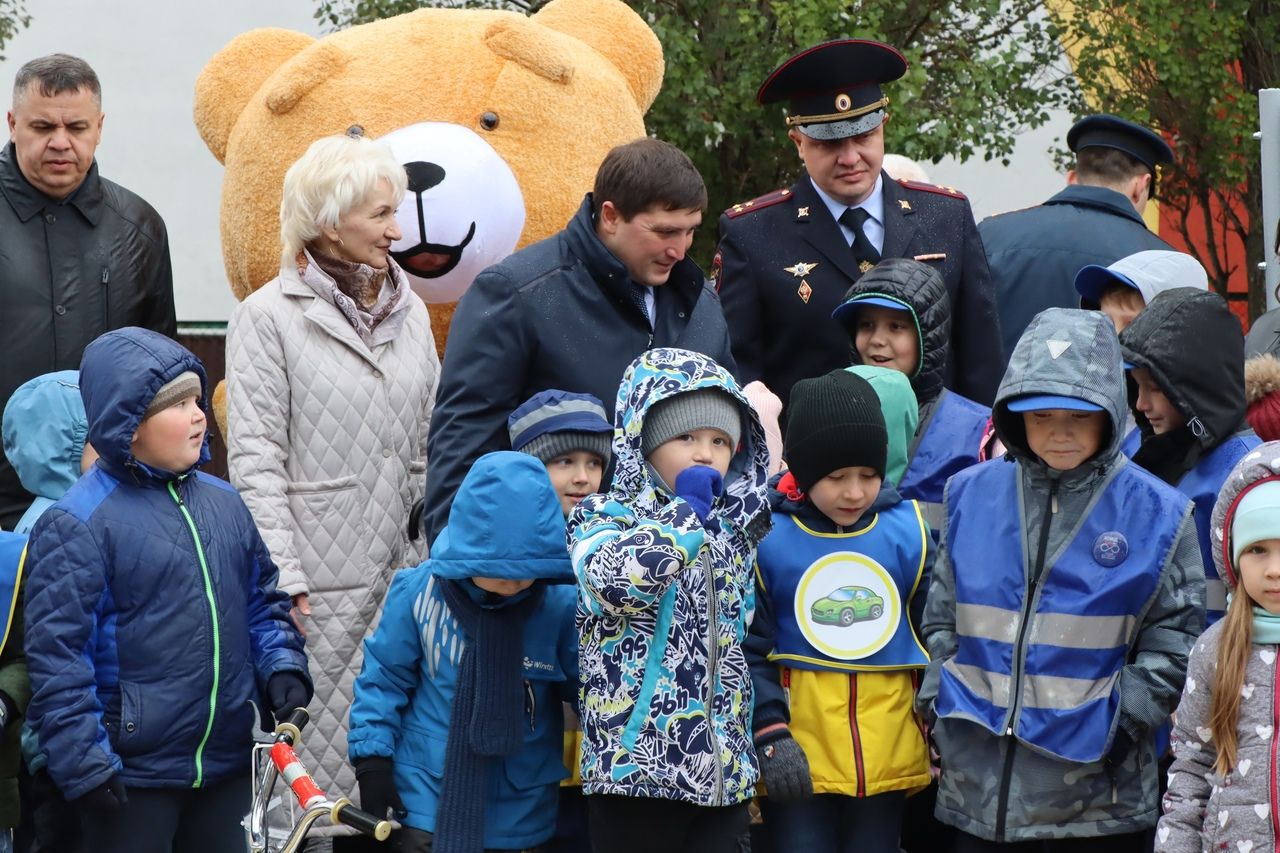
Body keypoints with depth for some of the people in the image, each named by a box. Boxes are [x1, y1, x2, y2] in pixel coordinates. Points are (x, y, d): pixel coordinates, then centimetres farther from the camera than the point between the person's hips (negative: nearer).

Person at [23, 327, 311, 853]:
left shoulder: (222, 502, 9)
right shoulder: (76, 525, -13)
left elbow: (262, 599, 20)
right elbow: (57, 654, -15)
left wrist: (282, 667, 2)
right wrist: (84, 763, -18)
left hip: (227, 763, 7)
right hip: (130, 776, -6)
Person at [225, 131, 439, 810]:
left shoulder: (408, 312, 15)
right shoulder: (268, 316, -2)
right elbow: (255, 459, -7)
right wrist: (282, 578, -14)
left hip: (401, 574, 5)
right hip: (320, 586, -5)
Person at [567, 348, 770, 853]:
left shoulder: (734, 529, 16)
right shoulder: (605, 517, -2)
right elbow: (619, 580, -25)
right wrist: (686, 510, -13)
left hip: (724, 768, 6)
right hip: (637, 763, -5)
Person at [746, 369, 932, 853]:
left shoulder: (909, 533, 3)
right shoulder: (765, 538, -8)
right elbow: (749, 648, -6)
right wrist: (769, 736, -13)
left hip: (888, 760, 3)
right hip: (797, 762, -3)